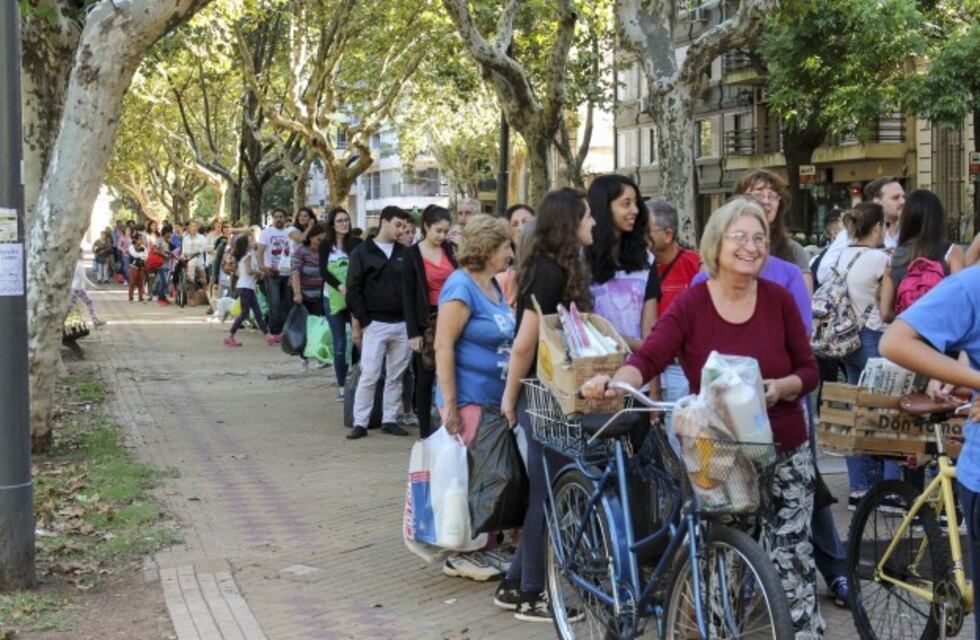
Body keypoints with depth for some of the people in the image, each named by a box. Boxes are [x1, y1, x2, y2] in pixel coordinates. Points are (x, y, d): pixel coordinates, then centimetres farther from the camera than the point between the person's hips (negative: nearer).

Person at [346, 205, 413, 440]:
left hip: (402, 324, 4)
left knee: (396, 376, 8)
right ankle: (360, 423, 1)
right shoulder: (363, 252, 0)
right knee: (369, 376, -5)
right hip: (374, 324, -4)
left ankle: (389, 420, 16)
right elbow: (354, 290, -2)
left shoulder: (404, 253, 11)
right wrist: (361, 323, -8)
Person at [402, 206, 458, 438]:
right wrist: (413, 333, -9)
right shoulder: (413, 254, -2)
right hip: (427, 322, -2)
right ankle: (425, 431, 14)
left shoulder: (450, 250, 8)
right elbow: (408, 295, -5)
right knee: (426, 377, 6)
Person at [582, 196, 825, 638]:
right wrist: (612, 383, -40)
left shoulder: (779, 299, -2)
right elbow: (648, 359, -19)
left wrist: (780, 388, -19)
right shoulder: (691, 304, -7)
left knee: (792, 557, 1)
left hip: (784, 452, 1)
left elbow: (809, 370, 2)